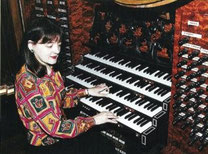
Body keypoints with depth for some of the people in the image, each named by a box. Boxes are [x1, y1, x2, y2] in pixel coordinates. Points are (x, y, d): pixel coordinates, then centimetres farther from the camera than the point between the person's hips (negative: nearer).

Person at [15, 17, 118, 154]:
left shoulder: (49, 70, -1)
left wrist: (88, 92, 9)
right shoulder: (28, 83, -27)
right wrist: (93, 120, -19)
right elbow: (55, 128, -27)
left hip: (60, 136, 7)